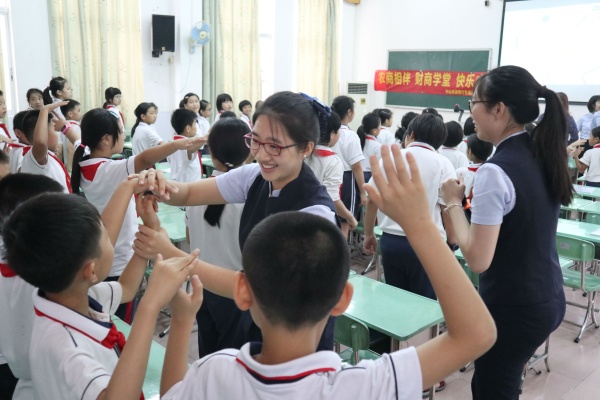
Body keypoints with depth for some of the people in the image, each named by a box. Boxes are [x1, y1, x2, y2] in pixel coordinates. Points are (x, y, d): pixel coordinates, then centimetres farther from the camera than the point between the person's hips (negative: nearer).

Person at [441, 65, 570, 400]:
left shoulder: (496, 171, -24)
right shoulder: (545, 156, 2)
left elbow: (478, 259, -23)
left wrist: (454, 202, -13)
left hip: (513, 306, -8)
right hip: (549, 298, 8)